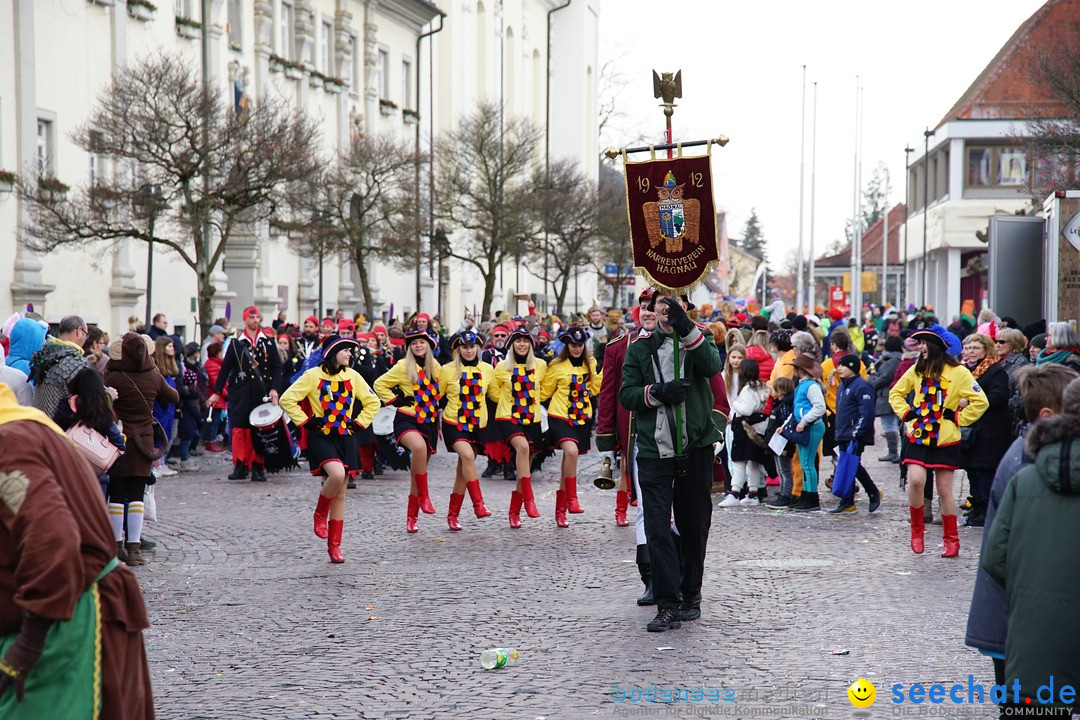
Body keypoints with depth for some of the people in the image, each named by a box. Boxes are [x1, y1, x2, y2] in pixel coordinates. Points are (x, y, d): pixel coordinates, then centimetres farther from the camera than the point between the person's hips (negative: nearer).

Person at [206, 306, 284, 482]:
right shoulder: (236, 344, 7)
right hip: (241, 394, -1)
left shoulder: (268, 343, 10)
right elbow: (225, 369, 8)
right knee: (240, 429, -4)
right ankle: (240, 466, 1)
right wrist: (217, 392, 5)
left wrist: (274, 389, -7)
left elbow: (277, 368, 7)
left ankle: (258, 467, 6)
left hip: (262, 394, 1)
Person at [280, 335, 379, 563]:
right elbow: (287, 400, -8)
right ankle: (320, 514, -1)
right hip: (321, 437, -5)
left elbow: (372, 402, 17)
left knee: (340, 494, 4)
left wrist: (359, 422, 6)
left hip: (345, 439, 5)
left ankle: (334, 546, 12)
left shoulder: (352, 376, 7)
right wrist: (305, 421, -11)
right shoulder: (314, 375, -6)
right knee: (337, 474, -30)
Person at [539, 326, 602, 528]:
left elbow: (594, 389, 11)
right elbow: (545, 391, 6)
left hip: (582, 419, 4)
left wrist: (601, 371, 1)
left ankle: (560, 510, 19)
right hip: (560, 417, -4)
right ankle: (571, 498, -17)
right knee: (571, 451, -29)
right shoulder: (557, 366, -3)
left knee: (568, 463, 9)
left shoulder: (590, 364, 9)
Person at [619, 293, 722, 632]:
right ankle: (667, 605, -6)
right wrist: (657, 392, -14)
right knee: (657, 530, -7)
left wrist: (687, 329, -27)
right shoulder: (640, 348, 9)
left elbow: (713, 365, -15)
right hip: (654, 450, 0)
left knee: (694, 526, 11)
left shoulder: (697, 340, 7)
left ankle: (690, 594, 28)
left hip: (695, 449, 0)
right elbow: (626, 394, 3)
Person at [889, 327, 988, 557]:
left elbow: (980, 402, -9)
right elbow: (895, 393, 19)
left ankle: (951, 540, 15)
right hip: (918, 436, 3)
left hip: (945, 440, -3)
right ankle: (916, 530, 2)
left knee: (944, 490, 3)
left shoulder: (958, 372, -6)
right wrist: (906, 412, 4)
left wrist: (958, 418, -10)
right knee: (916, 480, -17)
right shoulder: (917, 369, 9)